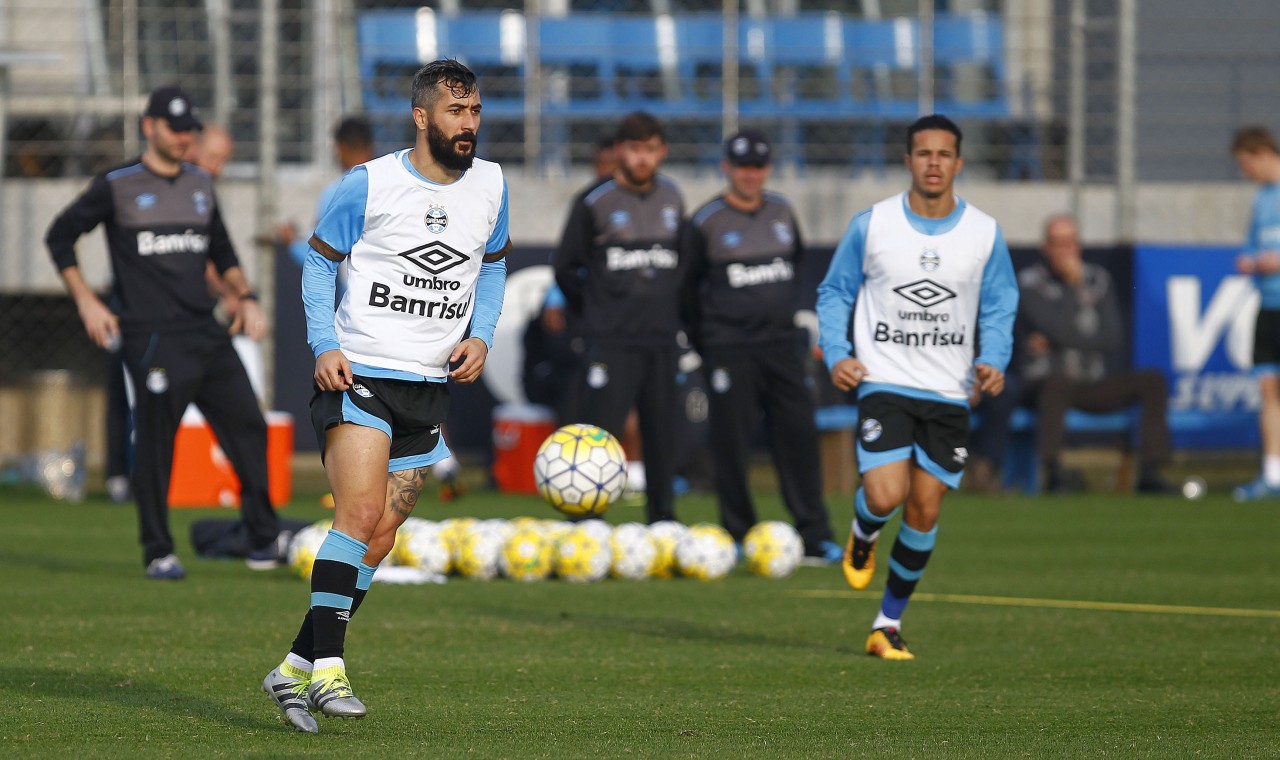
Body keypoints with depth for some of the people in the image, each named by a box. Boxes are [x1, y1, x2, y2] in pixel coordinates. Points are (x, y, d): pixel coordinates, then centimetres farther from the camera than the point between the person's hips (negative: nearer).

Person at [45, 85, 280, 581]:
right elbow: (60, 237, 6)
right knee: (155, 440, -7)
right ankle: (158, 553, 2)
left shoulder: (200, 184, 17)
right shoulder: (117, 187, 1)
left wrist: (245, 297, 13)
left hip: (207, 333, 5)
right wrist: (86, 302, -2)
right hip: (151, 336, -5)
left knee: (248, 426, -1)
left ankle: (264, 541, 7)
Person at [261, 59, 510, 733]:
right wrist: (324, 345, -9)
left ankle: (295, 669, 15)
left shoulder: (490, 185, 7)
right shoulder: (369, 185, -7)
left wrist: (481, 337, 4)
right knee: (360, 515, -22)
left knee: (378, 541, 5)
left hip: (431, 387, 5)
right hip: (357, 375, -5)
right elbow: (319, 260, 4)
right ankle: (327, 667, -20)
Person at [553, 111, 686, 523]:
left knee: (661, 435, 6)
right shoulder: (595, 202, -4)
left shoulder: (672, 199, 11)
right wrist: (592, 315, 8)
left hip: (661, 339, 5)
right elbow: (565, 266, 4)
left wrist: (670, 312, 15)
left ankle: (663, 521, 15)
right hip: (612, 342, -5)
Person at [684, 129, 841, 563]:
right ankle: (738, 538, 7)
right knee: (731, 445, -2)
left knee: (798, 436, -2)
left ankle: (815, 535, 0)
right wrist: (703, 343, 3)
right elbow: (687, 286, 3)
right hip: (729, 347, -4)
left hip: (782, 343, 4)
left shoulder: (781, 212, 11)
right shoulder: (707, 222, -3)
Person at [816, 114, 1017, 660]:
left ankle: (889, 622, 17)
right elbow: (834, 292, 9)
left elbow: (1000, 308, 11)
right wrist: (836, 355, -6)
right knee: (885, 496, -19)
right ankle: (862, 535, 19)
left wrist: (992, 360, -7)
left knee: (924, 511, 1)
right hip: (884, 386, -2)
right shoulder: (871, 225, -2)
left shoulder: (985, 234, 2)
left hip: (949, 394, 2)